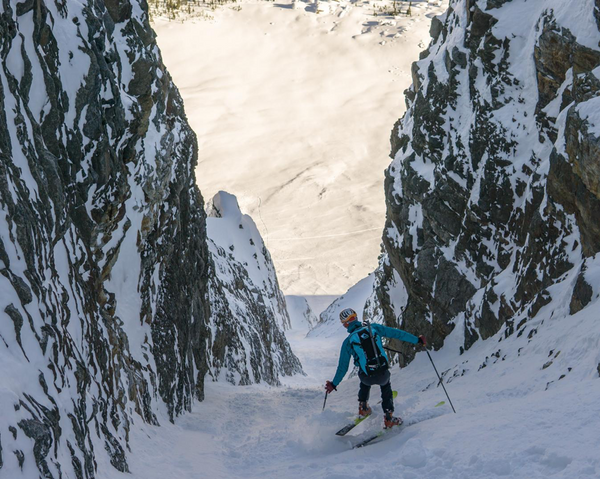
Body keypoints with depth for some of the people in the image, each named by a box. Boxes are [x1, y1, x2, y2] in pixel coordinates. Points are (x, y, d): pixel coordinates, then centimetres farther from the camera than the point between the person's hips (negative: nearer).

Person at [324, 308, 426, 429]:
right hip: (383, 372, 0)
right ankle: (388, 418, 23)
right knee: (386, 387, 33)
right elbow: (396, 333, 4)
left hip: (368, 377, 0)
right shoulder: (374, 328, 1)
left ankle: (363, 407, 39)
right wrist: (417, 340, 13)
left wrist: (334, 384, 18)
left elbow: (343, 366, 5)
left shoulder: (348, 342, -1)